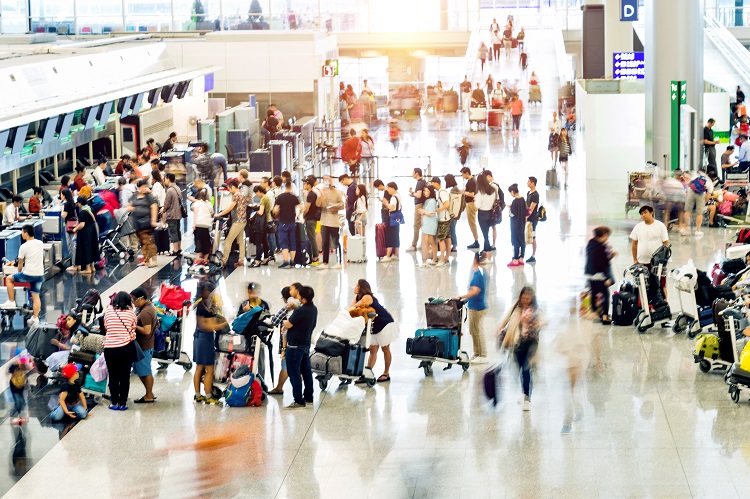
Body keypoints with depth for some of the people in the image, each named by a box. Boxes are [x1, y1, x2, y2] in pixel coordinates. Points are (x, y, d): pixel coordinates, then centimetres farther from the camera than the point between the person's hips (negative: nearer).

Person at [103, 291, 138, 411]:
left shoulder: (109, 310, 1)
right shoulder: (131, 312, -1)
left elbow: (105, 326, 11)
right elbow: (133, 328, 2)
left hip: (110, 348, 1)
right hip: (126, 347, -1)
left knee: (113, 376, 10)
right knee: (125, 376, 6)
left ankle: (114, 403, 12)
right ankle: (123, 403, 9)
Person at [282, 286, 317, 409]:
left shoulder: (300, 311, -24)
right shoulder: (314, 309, 4)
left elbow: (288, 325, -17)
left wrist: (284, 321, 7)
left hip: (295, 345, -9)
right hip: (306, 343, 9)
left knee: (294, 372, -4)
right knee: (306, 371, 17)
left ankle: (299, 401, -6)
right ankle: (308, 397, 24)